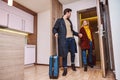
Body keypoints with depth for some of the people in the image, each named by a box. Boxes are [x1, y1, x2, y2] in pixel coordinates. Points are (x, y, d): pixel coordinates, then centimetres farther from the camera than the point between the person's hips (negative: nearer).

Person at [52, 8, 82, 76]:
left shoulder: (69, 21, 24)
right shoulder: (59, 20, 5)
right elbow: (54, 28, 2)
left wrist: (78, 34, 19)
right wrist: (55, 33, -19)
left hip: (71, 39, 6)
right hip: (64, 39, -6)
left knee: (73, 53, 11)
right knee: (64, 54, -1)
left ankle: (73, 65, 35)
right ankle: (65, 69, 14)